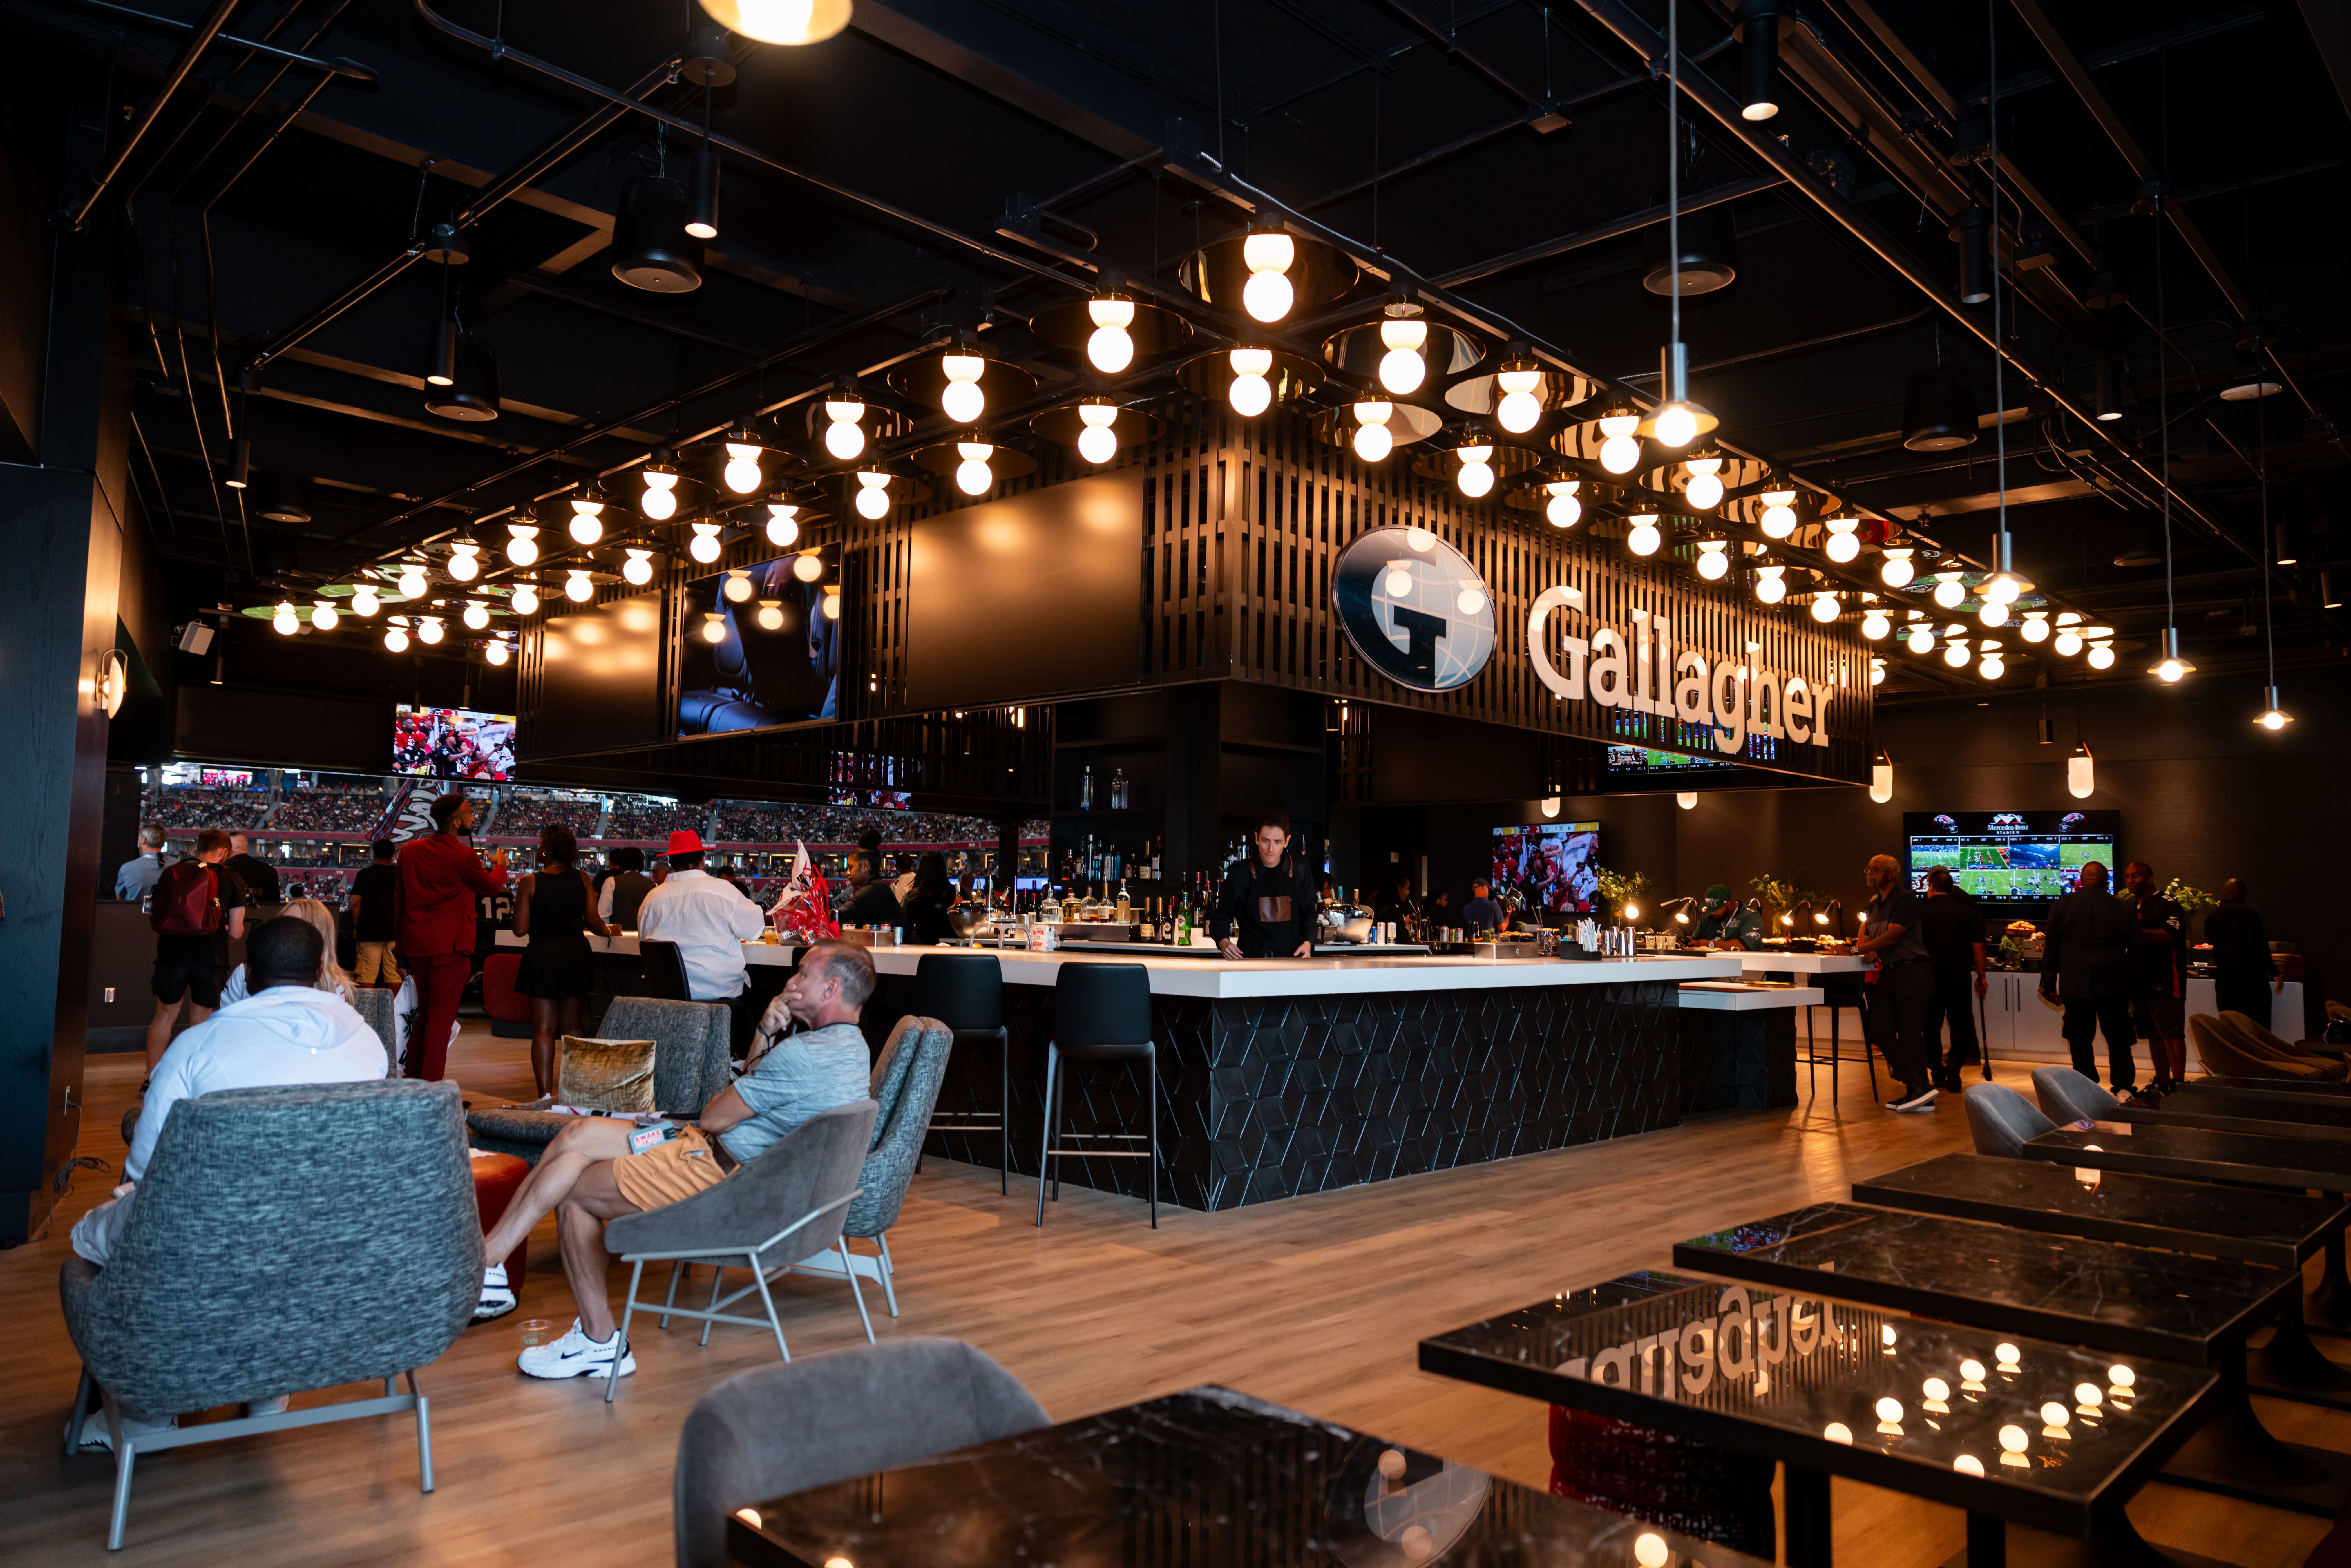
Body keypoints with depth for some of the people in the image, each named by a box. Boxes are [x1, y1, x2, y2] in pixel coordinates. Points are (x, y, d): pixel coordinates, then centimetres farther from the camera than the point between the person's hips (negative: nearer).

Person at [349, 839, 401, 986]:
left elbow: (356, 903, -5)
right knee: (394, 973, 4)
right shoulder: (398, 874, 3)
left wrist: (356, 927, 4)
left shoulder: (365, 874, -1)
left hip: (370, 931, -2)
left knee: (368, 974, 1)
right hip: (394, 931, 2)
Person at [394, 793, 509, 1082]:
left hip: (415, 944, 7)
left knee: (423, 1013, 17)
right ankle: (432, 1083, -4)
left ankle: (414, 1079, 21)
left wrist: (400, 941, 19)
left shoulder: (409, 850, 7)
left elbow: (399, 898, 12)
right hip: (450, 944, -7)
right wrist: (500, 865, 26)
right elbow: (491, 886, 4)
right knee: (442, 1015, -3)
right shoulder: (464, 857, -13)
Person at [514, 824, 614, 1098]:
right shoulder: (581, 879, 0)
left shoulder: (531, 882, -7)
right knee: (571, 1027, 13)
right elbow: (593, 922, 1)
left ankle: (546, 1094, 0)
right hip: (577, 954, 3)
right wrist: (607, 931, 22)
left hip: (543, 956, -3)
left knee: (543, 1029, 2)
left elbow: (520, 929, -8)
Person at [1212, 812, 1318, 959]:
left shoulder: (1300, 871, 8)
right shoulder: (1239, 873, 2)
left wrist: (1307, 943, 0)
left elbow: (1308, 914, 18)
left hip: (1291, 958, 2)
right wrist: (1224, 941, -11)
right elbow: (1221, 917, 10)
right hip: (1250, 960, -2)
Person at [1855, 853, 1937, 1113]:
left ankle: (1921, 1093, -3)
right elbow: (1864, 935, 17)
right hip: (1887, 973, 9)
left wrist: (1858, 949, -11)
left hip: (1911, 972, -8)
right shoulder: (1874, 904, 18)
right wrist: (1869, 949, -6)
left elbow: (1891, 937, -15)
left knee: (1910, 1033, -8)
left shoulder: (1906, 899, -8)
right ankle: (1918, 1087, 4)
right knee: (1880, 1032, 1)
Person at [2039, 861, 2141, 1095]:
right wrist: (2134, 985, 14)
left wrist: (2048, 985, 8)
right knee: (2118, 1039, 10)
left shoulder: (2061, 906, -2)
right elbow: (2135, 953, 5)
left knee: (2080, 1040, 6)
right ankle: (2123, 1089, 6)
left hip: (2075, 987, -1)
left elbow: (2051, 950, 1)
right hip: (2113, 987, 1)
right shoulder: (2124, 909, 1)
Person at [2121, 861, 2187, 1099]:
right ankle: (2162, 1084, 17)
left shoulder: (2167, 904, -7)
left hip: (2165, 981, -7)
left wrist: (2136, 931, -29)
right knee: (2153, 1035, 11)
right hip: (2139, 981, 7)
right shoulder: (2128, 905, 16)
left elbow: (2168, 935, -22)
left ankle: (2178, 1084, -5)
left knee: (2172, 1034, -8)